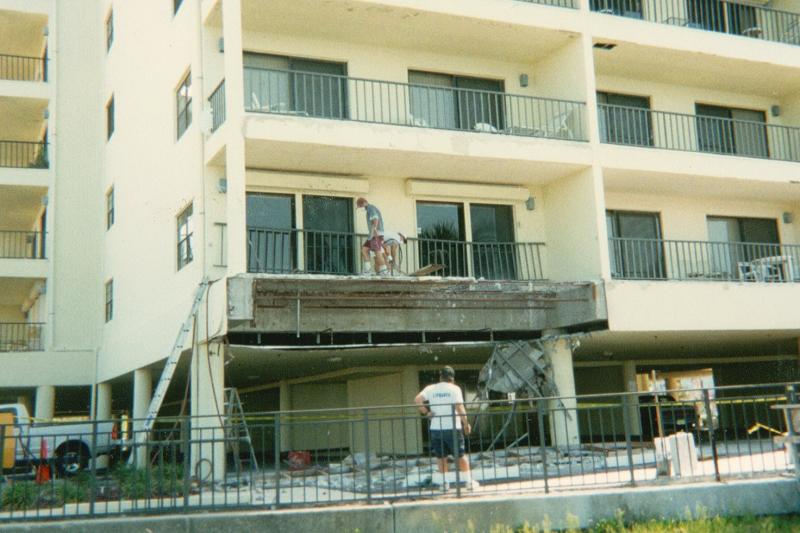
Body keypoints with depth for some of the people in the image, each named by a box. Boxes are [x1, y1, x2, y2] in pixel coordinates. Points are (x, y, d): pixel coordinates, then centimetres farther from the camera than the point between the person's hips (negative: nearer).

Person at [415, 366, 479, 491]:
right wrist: (466, 424, -5)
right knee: (460, 456, 9)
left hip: (436, 428, 2)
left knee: (441, 457, 11)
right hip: (452, 427, -2)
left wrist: (426, 412, -3)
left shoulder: (431, 389, 5)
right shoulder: (454, 388, -2)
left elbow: (417, 400, -10)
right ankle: (469, 482, 12)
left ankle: (444, 484, 10)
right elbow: (459, 408, -11)